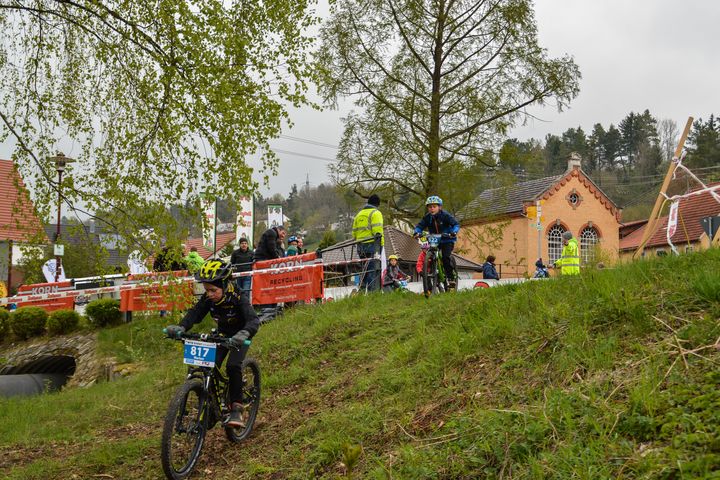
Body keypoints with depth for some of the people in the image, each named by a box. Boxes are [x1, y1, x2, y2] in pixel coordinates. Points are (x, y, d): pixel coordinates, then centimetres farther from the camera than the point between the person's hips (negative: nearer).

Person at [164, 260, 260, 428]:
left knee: (233, 366, -26)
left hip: (239, 336, -5)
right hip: (222, 335, 5)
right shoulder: (208, 299, -18)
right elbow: (194, 313, -27)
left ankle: (236, 409, -18)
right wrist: (181, 328, -48)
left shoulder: (238, 299, -32)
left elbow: (253, 320, -45)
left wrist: (244, 334, -66)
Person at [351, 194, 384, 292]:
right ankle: (373, 290, -13)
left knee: (365, 269, 14)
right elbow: (378, 231, -14)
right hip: (372, 244, -7)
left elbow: (354, 232, 20)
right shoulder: (376, 213, -2)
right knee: (373, 268, -8)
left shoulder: (359, 214, 21)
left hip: (360, 245, 7)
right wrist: (381, 244, -13)